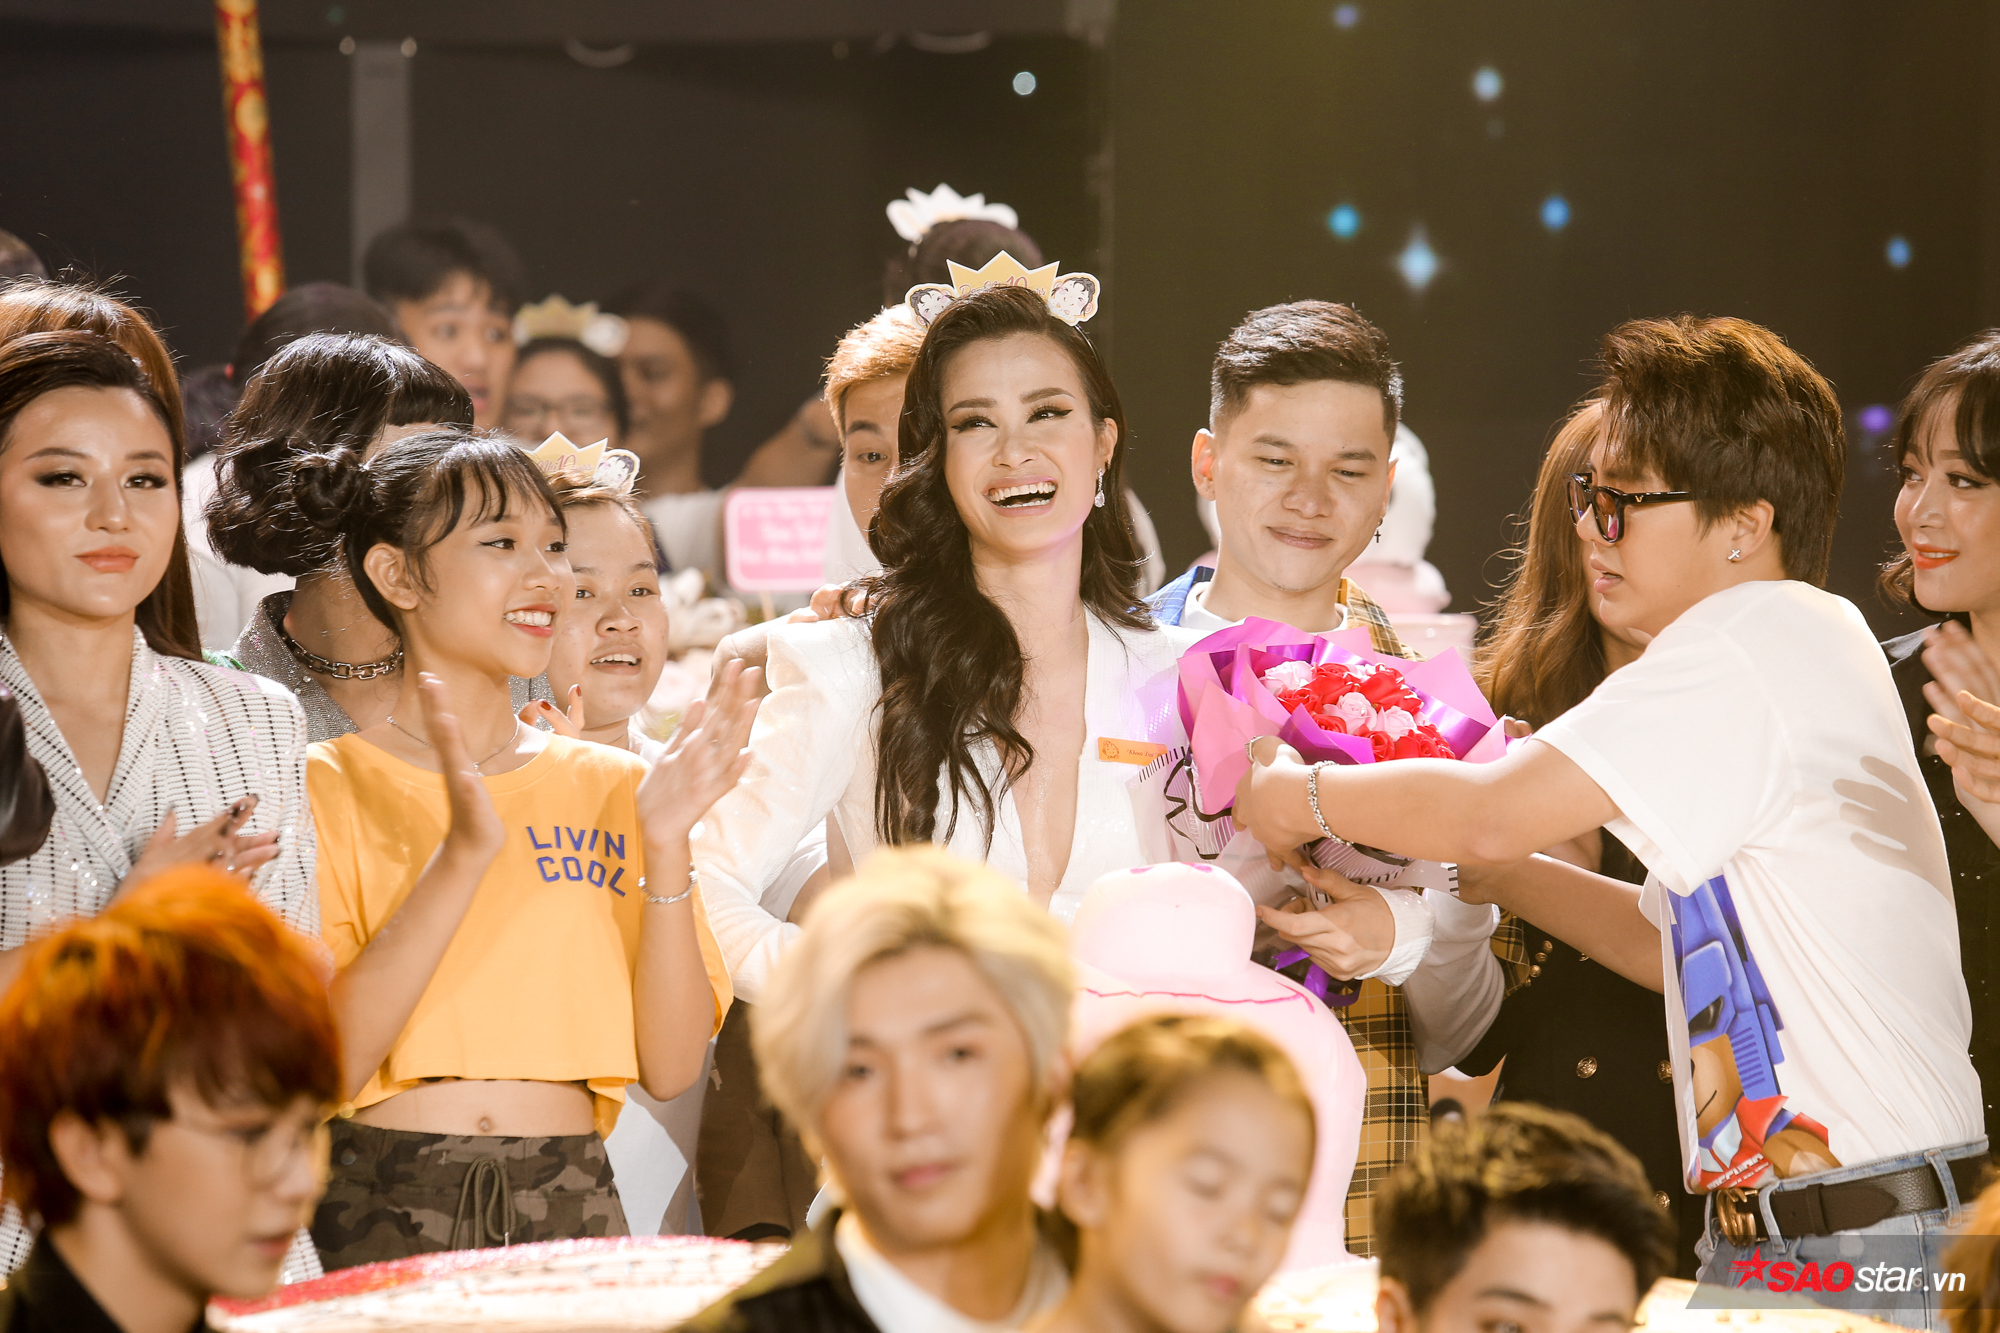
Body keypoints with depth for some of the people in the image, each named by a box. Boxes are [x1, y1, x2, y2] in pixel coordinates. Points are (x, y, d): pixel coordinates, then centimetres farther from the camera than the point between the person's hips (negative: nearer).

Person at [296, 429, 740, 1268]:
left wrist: (664, 848, -9)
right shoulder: (326, 788, -1)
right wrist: (462, 853, -19)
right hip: (383, 1208, -3)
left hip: (572, 1203, 3)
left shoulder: (608, 788, 9)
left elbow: (670, 1068, 2)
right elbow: (320, 1068, -12)